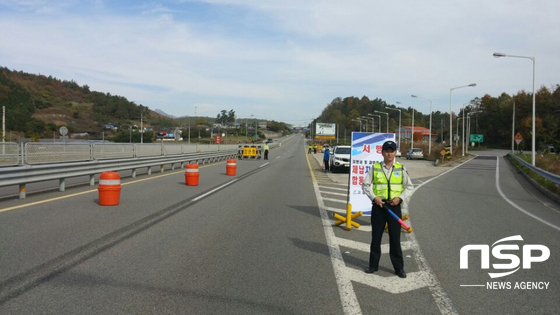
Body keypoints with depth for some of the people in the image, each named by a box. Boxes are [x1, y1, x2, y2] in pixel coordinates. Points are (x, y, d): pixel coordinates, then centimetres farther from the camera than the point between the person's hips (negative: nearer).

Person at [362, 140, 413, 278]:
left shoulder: (401, 168, 4)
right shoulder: (375, 168, 2)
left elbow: (409, 187, 8)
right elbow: (365, 185, 4)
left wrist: (400, 198, -8)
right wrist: (374, 197, -10)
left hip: (394, 206, 0)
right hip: (378, 206, 0)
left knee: (395, 238, 3)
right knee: (376, 237, 8)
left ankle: (399, 267, 14)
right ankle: (373, 265, 21)